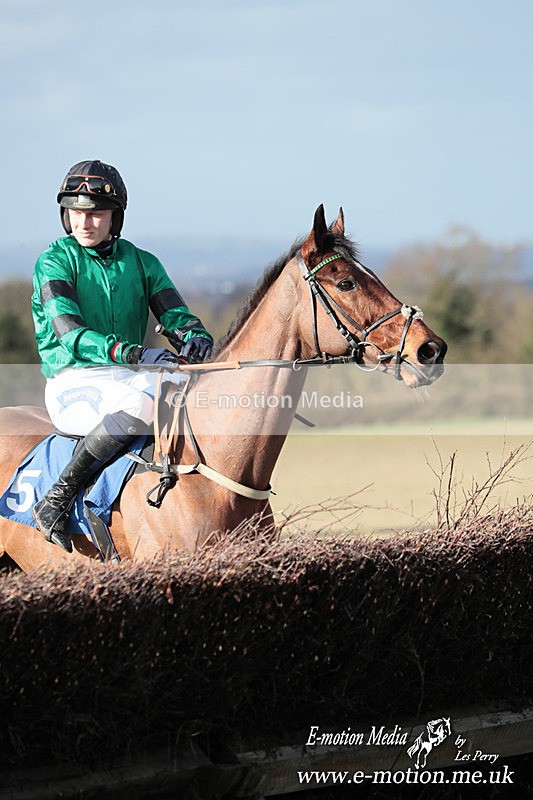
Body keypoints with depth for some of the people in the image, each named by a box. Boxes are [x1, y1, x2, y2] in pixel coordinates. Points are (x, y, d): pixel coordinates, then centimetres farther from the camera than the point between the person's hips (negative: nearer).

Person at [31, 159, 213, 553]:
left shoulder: (142, 263, 10)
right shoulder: (54, 263, -5)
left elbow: (176, 314, 3)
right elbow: (69, 333, -18)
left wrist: (196, 336, -24)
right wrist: (132, 353, -34)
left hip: (131, 377, 5)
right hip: (74, 383, -5)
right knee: (139, 402, -37)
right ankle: (56, 501, -29)